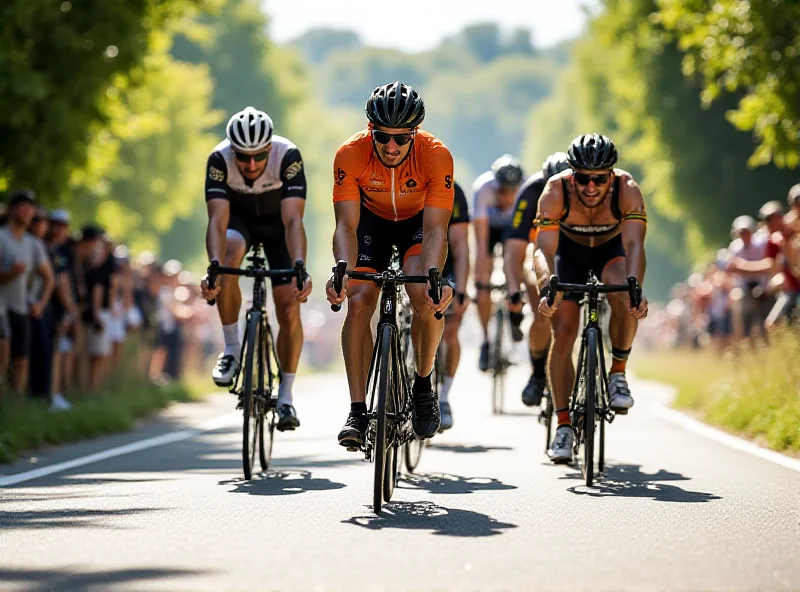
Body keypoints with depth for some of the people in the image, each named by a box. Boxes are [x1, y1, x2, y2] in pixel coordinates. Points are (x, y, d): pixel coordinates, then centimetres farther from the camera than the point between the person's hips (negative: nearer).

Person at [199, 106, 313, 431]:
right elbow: (217, 220, -39)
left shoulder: (288, 156, -35)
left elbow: (293, 220, -42)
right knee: (229, 255, -35)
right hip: (239, 218, 0)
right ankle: (232, 349, -17)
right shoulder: (220, 159, -32)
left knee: (289, 309, -11)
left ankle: (285, 396, 6)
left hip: (277, 223, 0)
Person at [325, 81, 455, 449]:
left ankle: (423, 384, -3)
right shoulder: (350, 155, -30)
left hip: (419, 220, -1)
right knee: (358, 303, -17)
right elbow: (346, 225, -32)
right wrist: (343, 270, -51)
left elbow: (435, 230, -36)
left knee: (425, 297, -26)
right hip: (372, 219, 1)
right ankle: (357, 410, -11)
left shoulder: (436, 156, -33)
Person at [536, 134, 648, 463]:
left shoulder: (627, 190, -33)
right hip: (569, 250, 1)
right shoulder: (556, 192, -33)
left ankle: (618, 373, -9)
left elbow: (634, 245, -43)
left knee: (624, 299, -32)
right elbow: (545, 248, -39)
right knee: (563, 333, -13)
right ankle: (563, 425, -5)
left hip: (611, 248, 0)